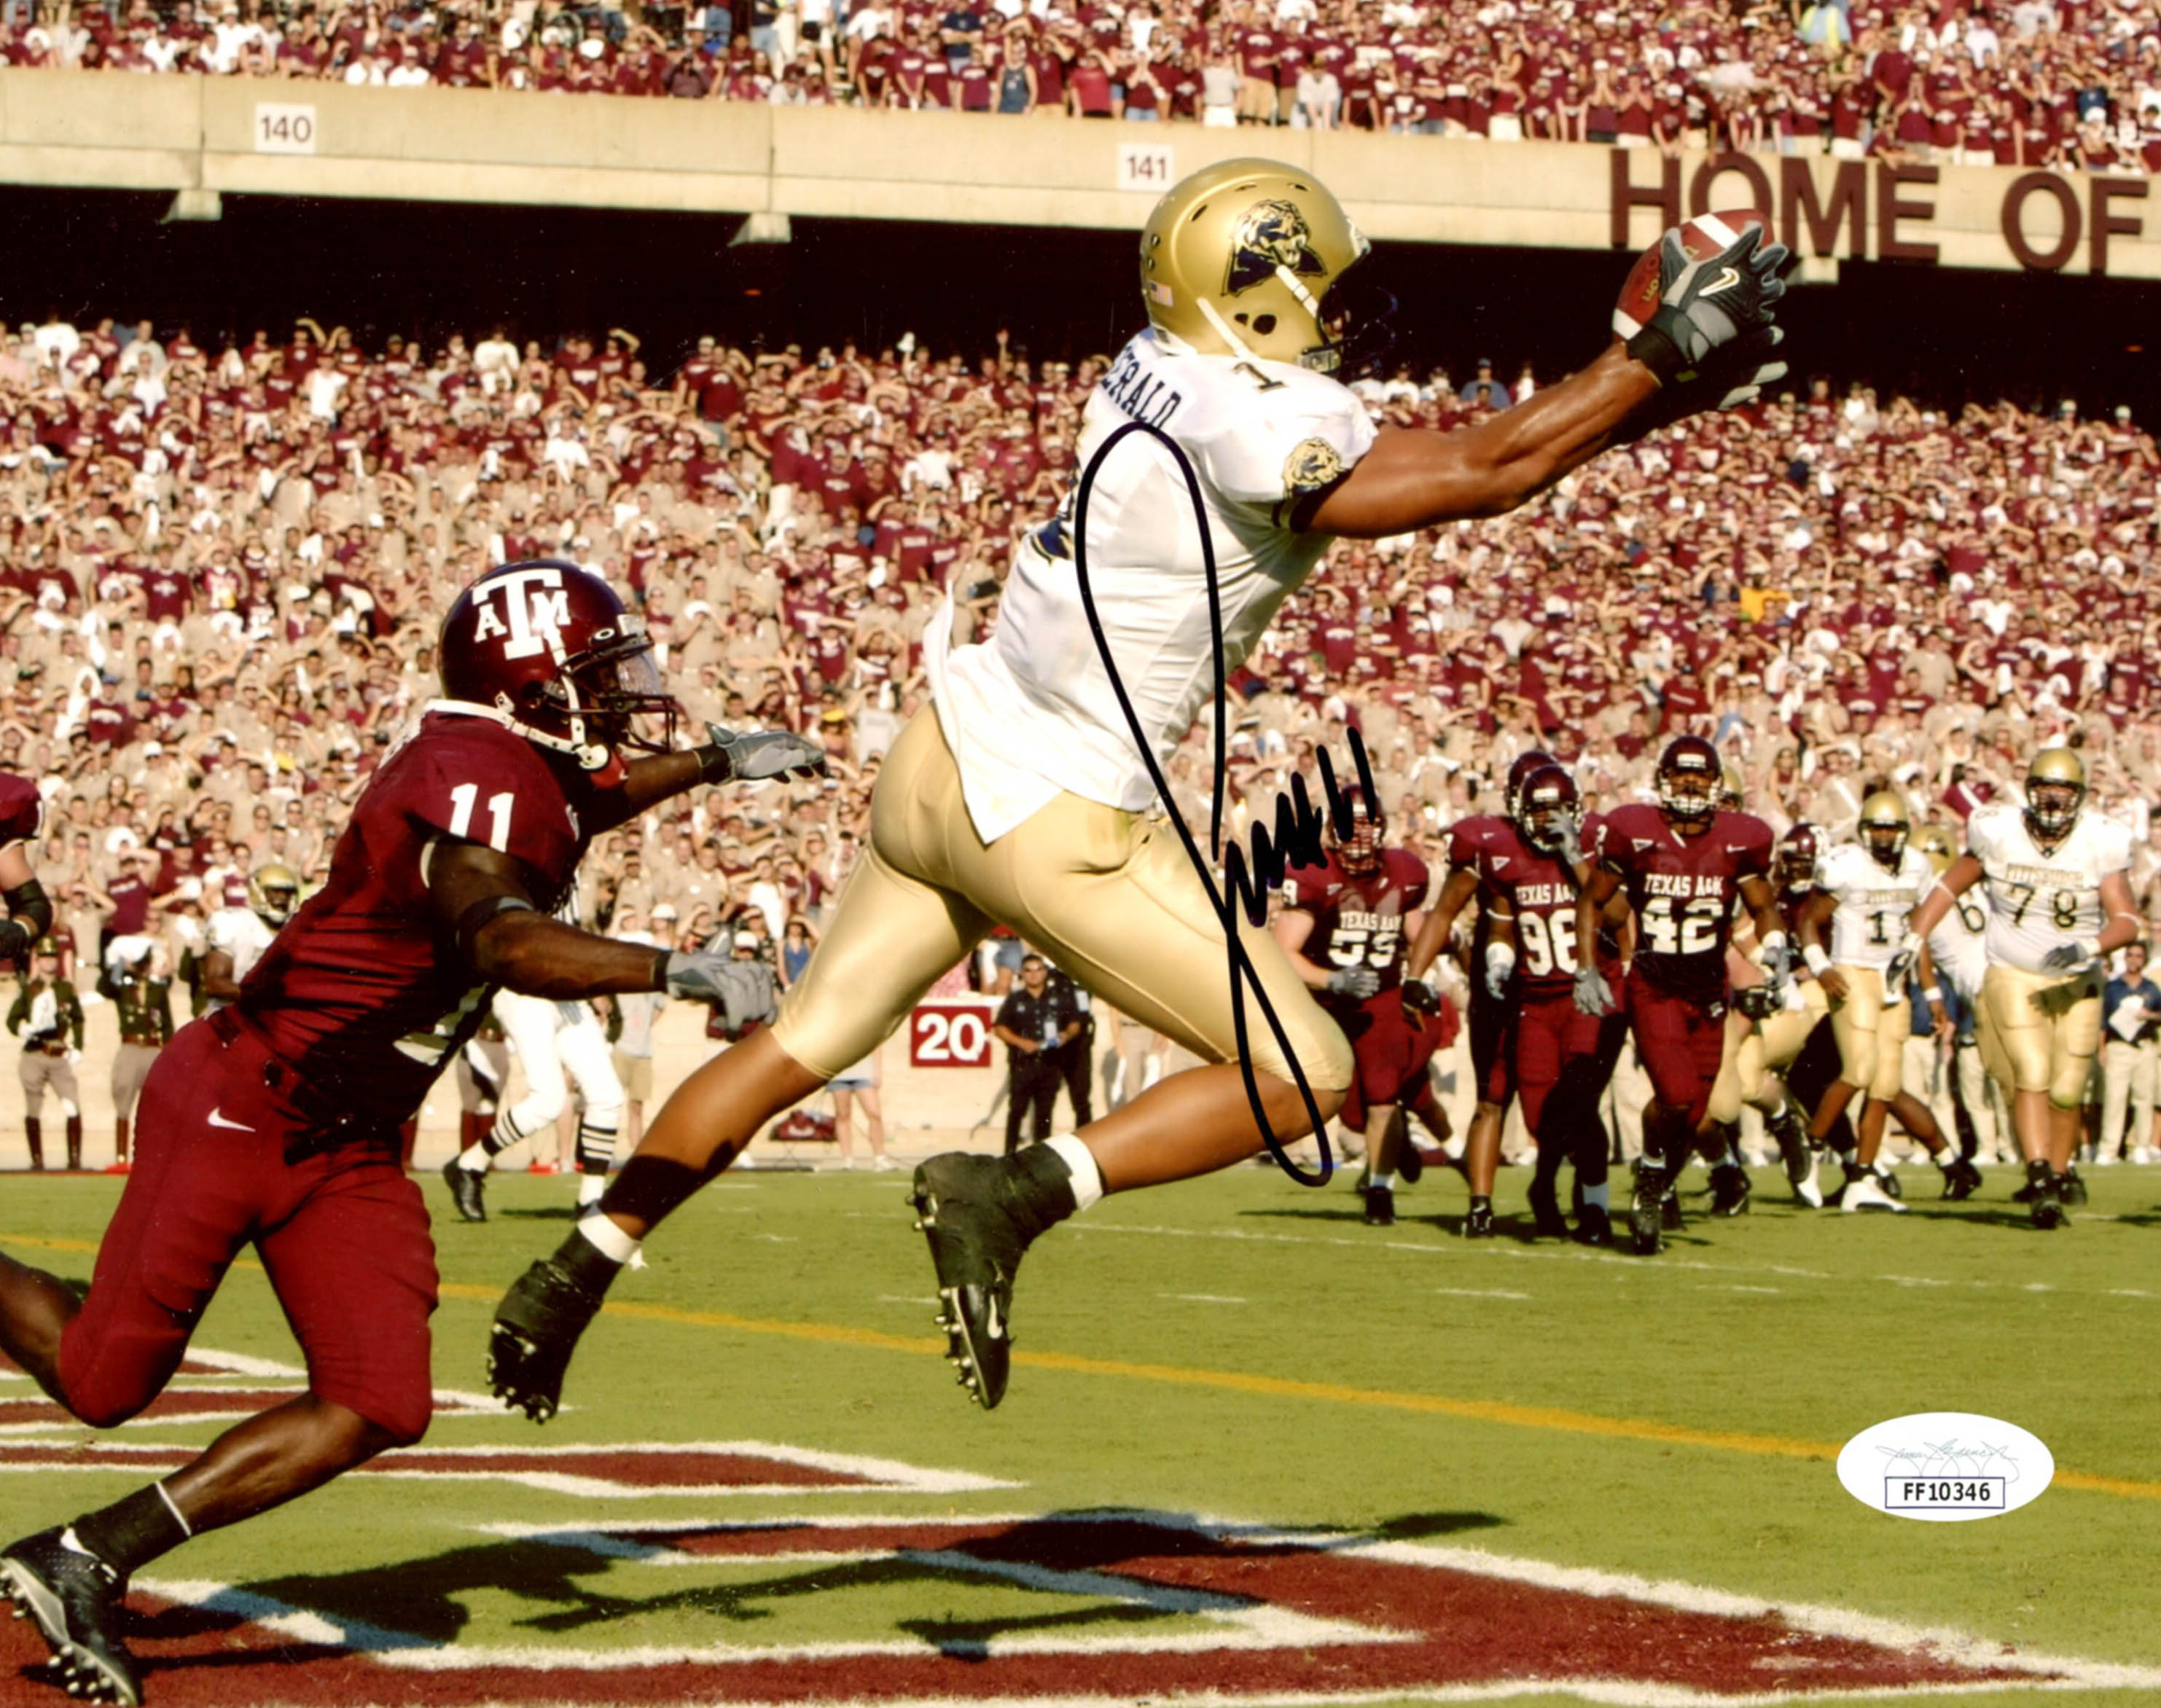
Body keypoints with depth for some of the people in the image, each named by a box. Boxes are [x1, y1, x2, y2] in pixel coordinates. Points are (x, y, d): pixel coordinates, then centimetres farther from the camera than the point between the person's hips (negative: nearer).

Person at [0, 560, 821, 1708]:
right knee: (106, 1384, 1)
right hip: (238, 1107, -9)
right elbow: (506, 942, -41)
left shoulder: (527, 772, 7)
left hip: (347, 1144, 9)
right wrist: (674, 970, -49)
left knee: (378, 1407, -4)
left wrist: (712, 764, 30)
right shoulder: (471, 776, -22)